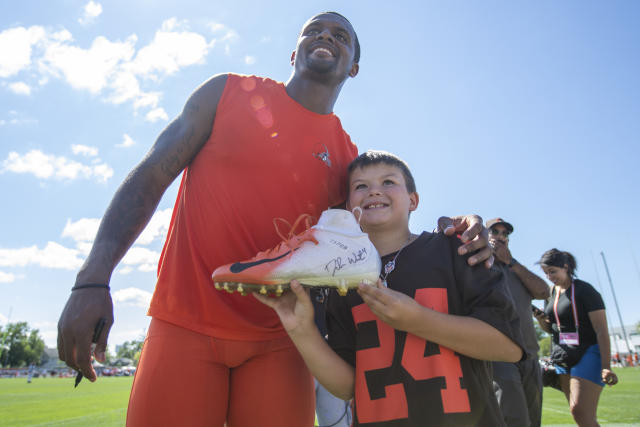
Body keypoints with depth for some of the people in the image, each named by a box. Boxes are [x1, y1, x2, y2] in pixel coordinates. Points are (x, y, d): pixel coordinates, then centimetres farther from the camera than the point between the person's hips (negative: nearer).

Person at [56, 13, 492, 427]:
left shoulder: (347, 157, 7)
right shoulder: (228, 92, 3)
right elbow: (151, 176, 1)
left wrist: (446, 232, -9)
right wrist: (93, 279, -9)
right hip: (185, 325, -1)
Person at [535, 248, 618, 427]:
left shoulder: (584, 290, -9)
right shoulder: (551, 294, 11)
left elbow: (602, 330, -13)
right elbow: (550, 329, 19)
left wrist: (606, 366, -22)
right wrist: (541, 321, -4)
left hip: (588, 353, -7)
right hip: (562, 358, 7)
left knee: (580, 411, -19)